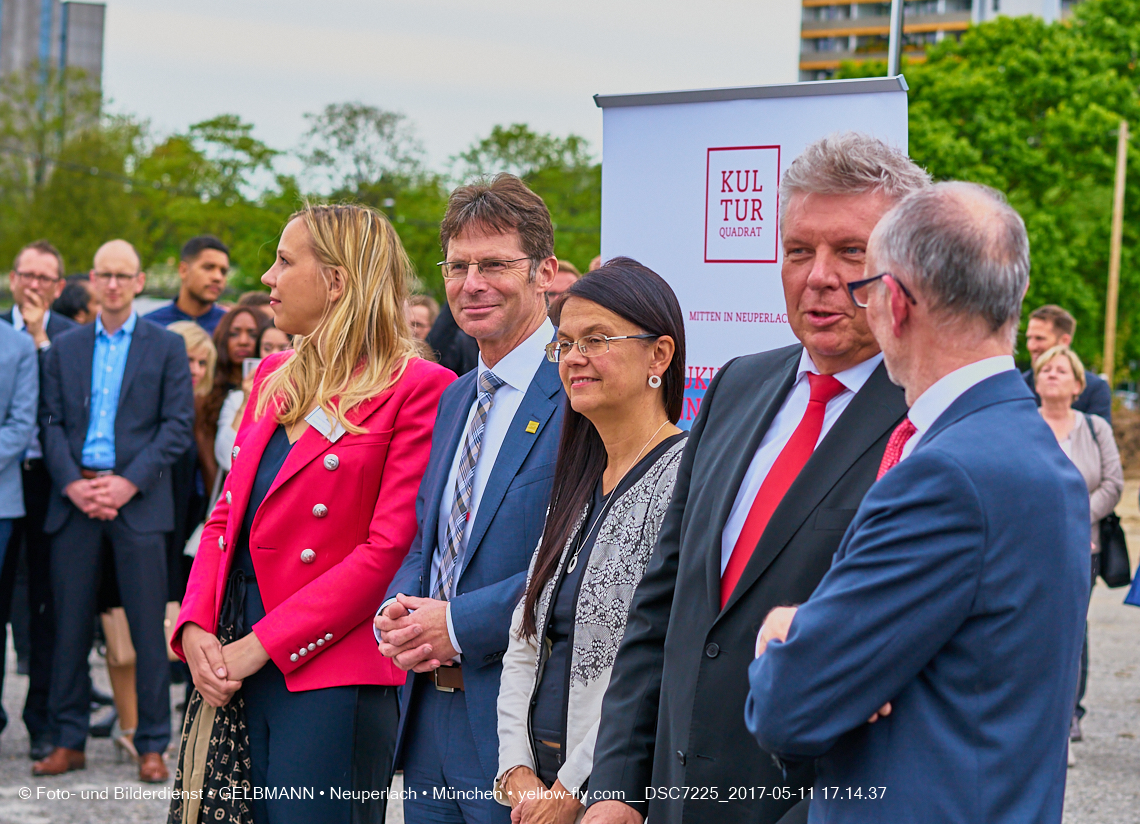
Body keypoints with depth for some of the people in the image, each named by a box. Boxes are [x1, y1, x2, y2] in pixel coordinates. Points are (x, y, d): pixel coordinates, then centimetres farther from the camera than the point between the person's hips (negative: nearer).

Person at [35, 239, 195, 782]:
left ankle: (152, 746, 5)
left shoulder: (167, 347, 6)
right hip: (74, 498, 2)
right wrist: (72, 484, -8)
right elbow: (51, 423, 9)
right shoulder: (64, 349, 14)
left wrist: (129, 483, -11)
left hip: (138, 499, -2)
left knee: (148, 626, -2)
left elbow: (178, 425, -1)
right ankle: (69, 741, 12)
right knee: (70, 624, 4)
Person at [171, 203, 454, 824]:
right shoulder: (274, 377, 16)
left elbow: (388, 550, -14)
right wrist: (195, 627, -1)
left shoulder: (417, 388, -8)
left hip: (332, 675, -6)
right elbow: (228, 514, 16)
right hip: (236, 668, 7)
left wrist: (258, 647, -15)